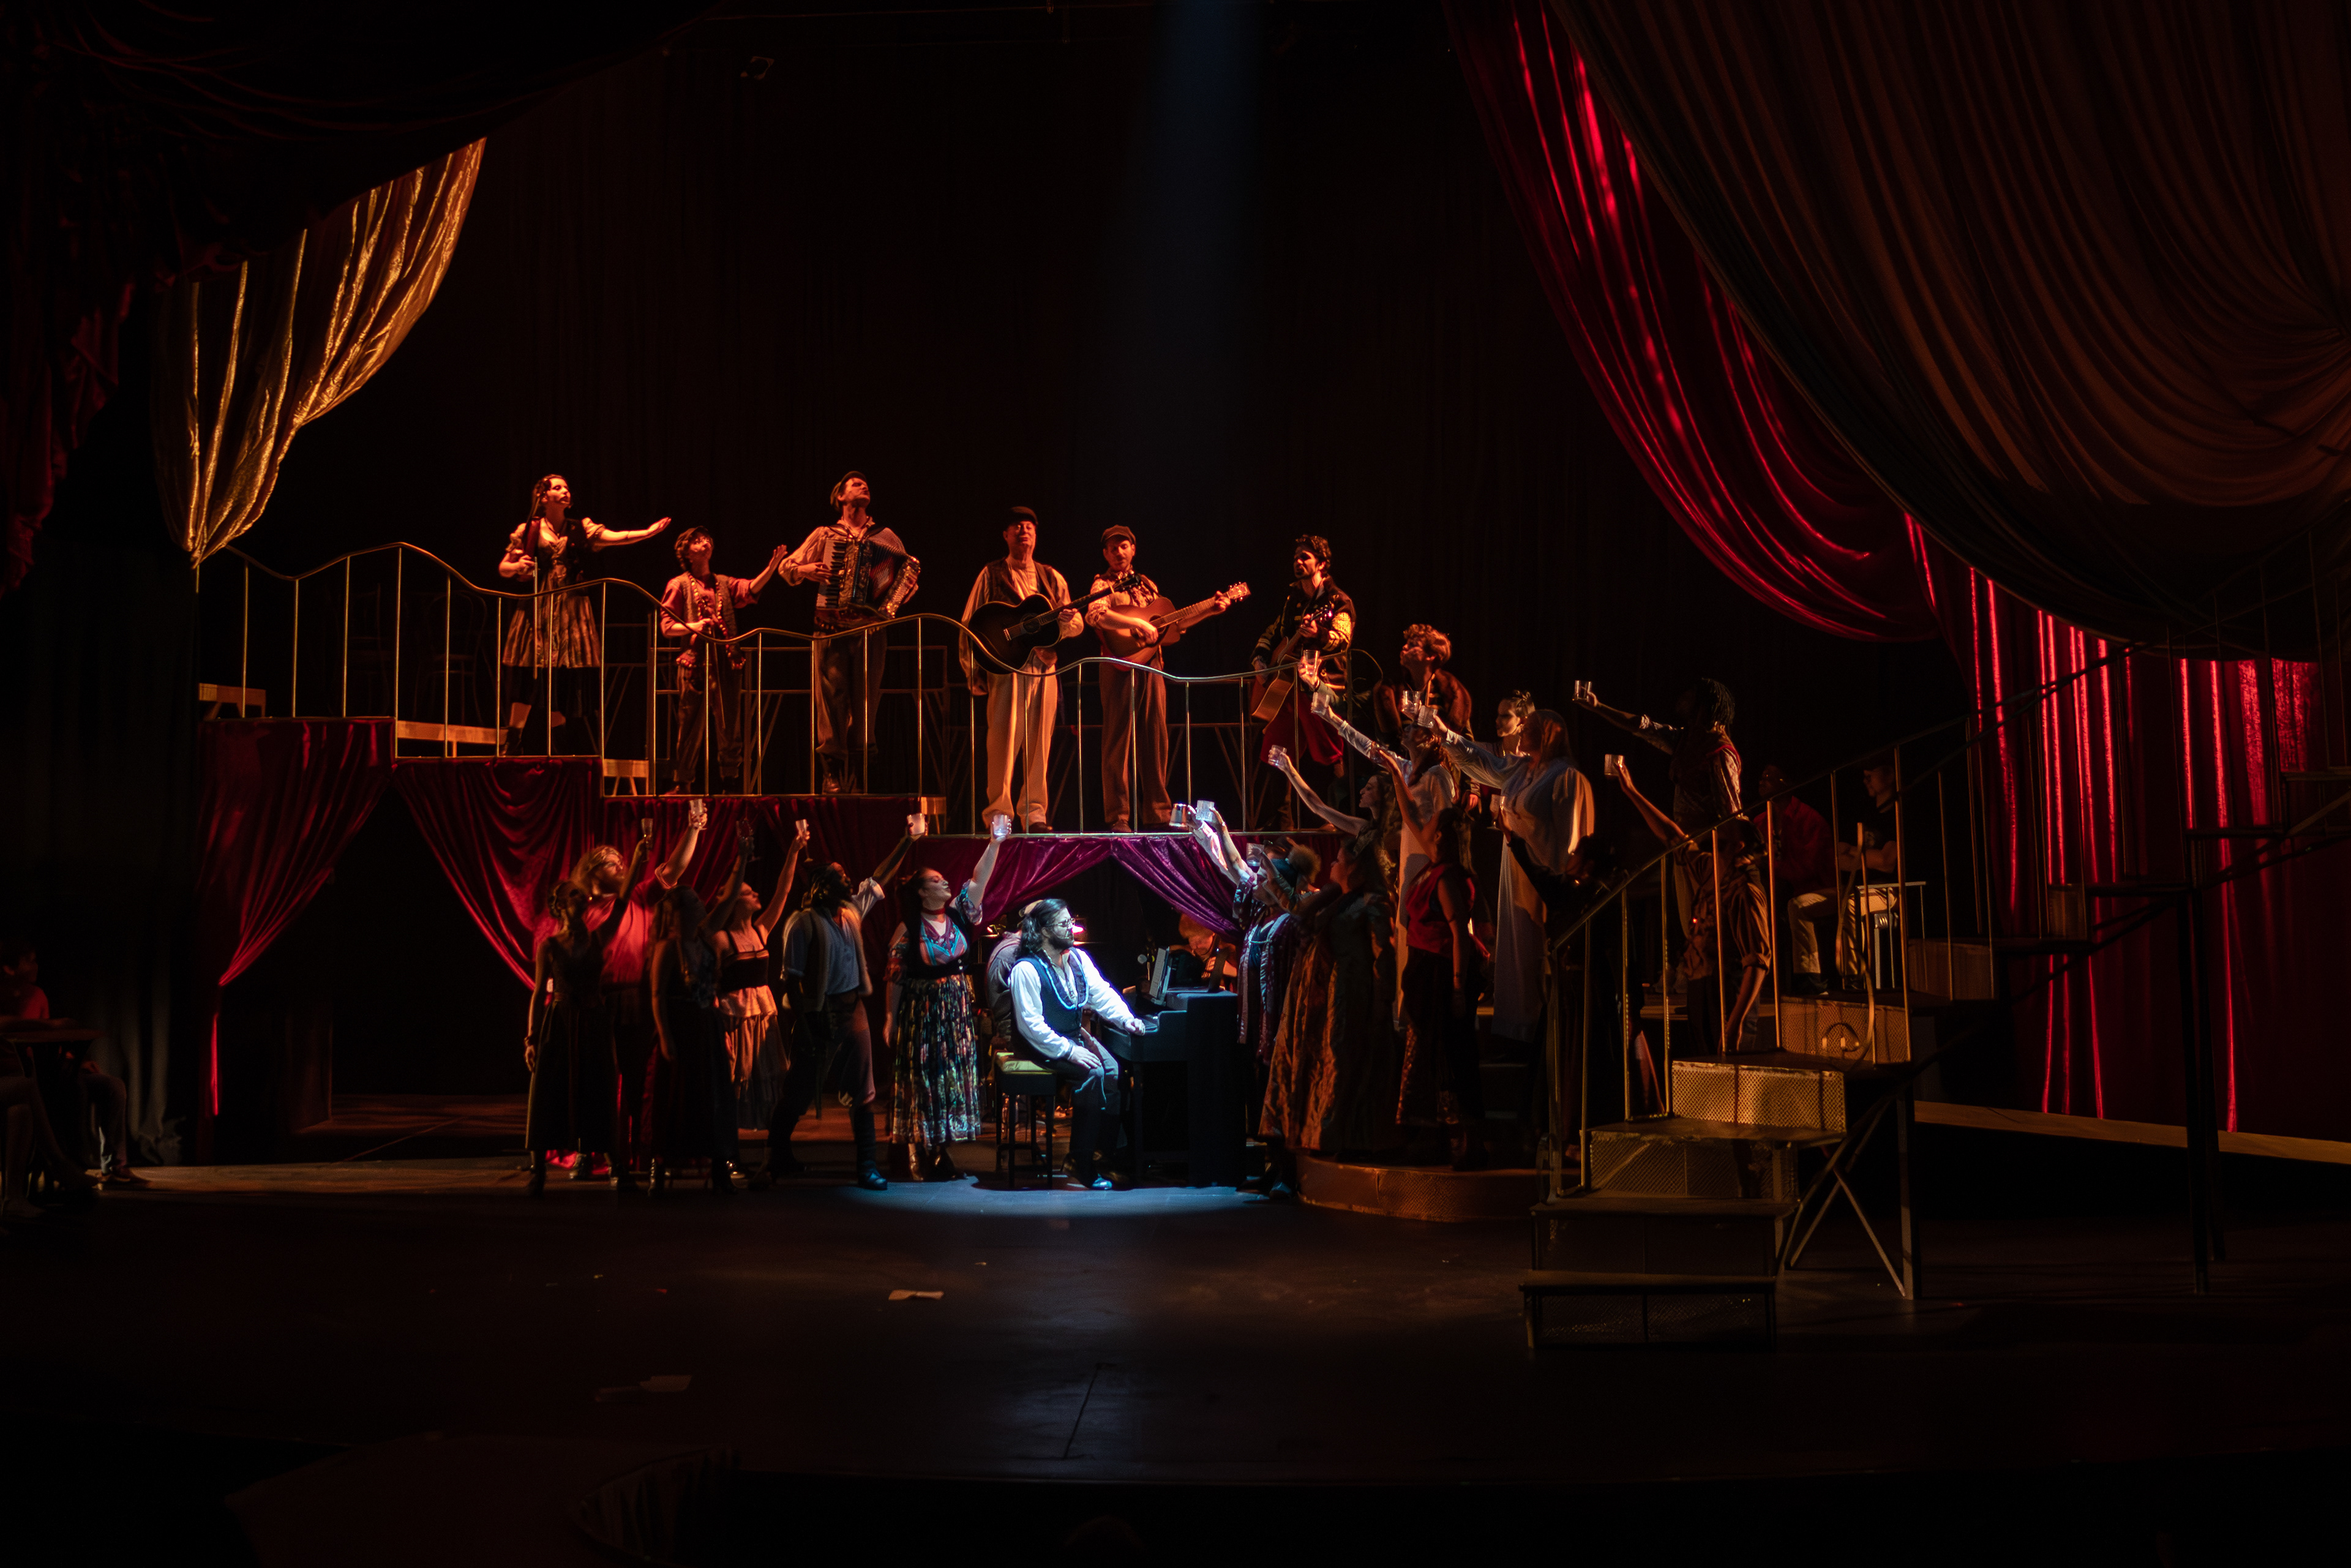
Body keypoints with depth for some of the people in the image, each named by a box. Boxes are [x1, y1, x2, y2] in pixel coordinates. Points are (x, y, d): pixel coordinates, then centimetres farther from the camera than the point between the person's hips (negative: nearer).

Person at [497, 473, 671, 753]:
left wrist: (649, 532, -21)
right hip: (537, 609, -2)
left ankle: (557, 749, 8)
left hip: (572, 611, 2)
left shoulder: (581, 528, 10)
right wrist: (517, 566, -11)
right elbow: (503, 568, 11)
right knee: (529, 678, -7)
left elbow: (616, 537, -6)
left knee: (566, 682, -2)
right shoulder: (528, 531, 6)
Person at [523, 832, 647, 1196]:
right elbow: (539, 993, 1)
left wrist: (637, 860, -15)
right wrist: (531, 1038, -4)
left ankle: (586, 1155, 14)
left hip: (594, 1024, 2)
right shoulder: (549, 946, 0)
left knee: (594, 1095, 3)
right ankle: (538, 1172, 1)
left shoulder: (599, 939, 3)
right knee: (548, 1096, -3)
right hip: (558, 1024, -2)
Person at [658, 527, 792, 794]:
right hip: (696, 662, -3)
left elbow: (751, 588, -3)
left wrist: (771, 568, -19)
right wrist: (694, 627, -16)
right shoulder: (679, 585, 9)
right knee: (691, 727, -5)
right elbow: (667, 627, 3)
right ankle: (680, 783, 2)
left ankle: (730, 780, 10)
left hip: (726, 661, 3)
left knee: (730, 726, 2)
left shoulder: (724, 583, 18)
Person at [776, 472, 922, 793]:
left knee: (865, 699, -2)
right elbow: (787, 567, 16)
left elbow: (907, 571, 19)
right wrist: (805, 569, -5)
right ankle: (833, 772, -9)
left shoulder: (886, 537, 16)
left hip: (869, 627, 1)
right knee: (832, 693, -10)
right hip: (832, 628, -1)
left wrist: (900, 590, -2)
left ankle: (859, 775, 3)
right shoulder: (825, 535, 13)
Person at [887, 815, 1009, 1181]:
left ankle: (943, 1149, 12)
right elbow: (896, 978, -5)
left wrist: (995, 844, -14)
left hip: (957, 1009, 5)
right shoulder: (908, 929, -7)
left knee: (955, 1075, 5)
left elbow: (978, 879, -4)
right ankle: (919, 1154, 3)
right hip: (922, 1011, -5)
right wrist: (892, 1020, -6)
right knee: (922, 1078, -1)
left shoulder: (957, 915, 5)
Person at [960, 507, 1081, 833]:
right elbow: (969, 625, 4)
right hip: (1006, 667, -4)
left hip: (1045, 666, 4)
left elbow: (1077, 623, 15)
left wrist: (1067, 621, -11)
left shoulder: (1052, 578, 18)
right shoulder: (991, 575, 7)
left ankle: (1034, 813, 8)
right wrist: (975, 674, -6)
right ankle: (999, 813, -9)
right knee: (1004, 741, -11)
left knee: (1040, 745, 2)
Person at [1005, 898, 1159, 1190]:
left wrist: (1127, 1019, -12)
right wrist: (1069, 1051, -26)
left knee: (1114, 1071, -17)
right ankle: (1081, 1165, -20)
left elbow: (1103, 994, 6)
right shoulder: (1026, 970, -17)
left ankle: (1105, 1150, -7)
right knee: (1092, 1074, -27)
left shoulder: (1078, 958, 8)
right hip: (1042, 1046, -7)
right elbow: (1030, 1025, -21)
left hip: (1076, 1036, 7)